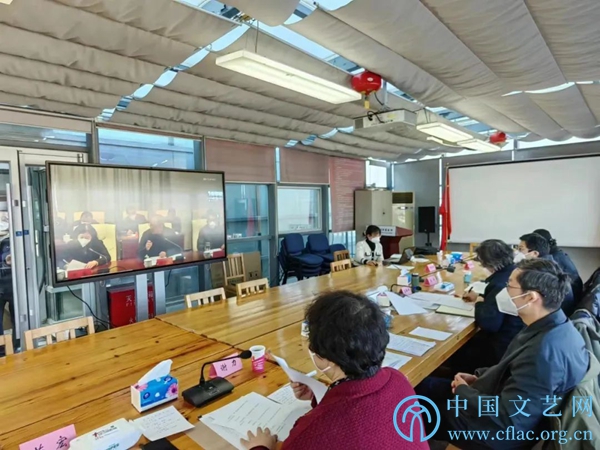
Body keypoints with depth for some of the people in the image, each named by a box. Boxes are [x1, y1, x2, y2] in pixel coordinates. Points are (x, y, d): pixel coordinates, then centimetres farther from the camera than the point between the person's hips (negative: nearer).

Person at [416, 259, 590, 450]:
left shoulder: (544, 351, -35)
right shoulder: (556, 326, -5)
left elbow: (506, 419, -31)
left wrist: (463, 391, -15)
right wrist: (479, 377, 4)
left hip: (501, 432, -8)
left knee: (420, 390, 5)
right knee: (425, 383, 14)